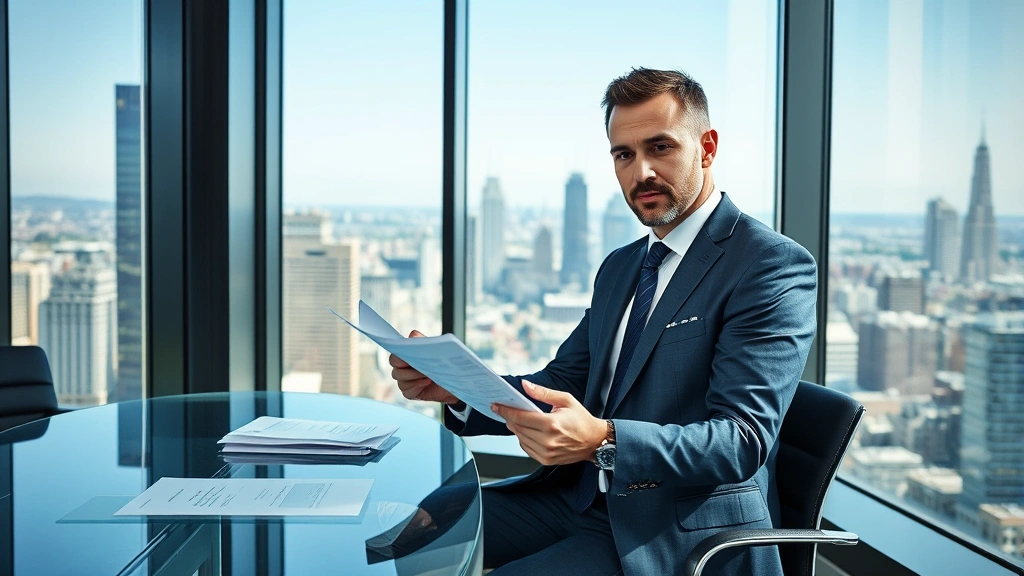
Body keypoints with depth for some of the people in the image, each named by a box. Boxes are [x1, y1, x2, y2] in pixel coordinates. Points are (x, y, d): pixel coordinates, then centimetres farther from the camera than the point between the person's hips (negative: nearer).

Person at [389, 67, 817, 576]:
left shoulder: (775, 265, -12)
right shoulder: (619, 268, 15)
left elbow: (744, 439, -21)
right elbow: (560, 387, 12)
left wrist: (603, 441, -36)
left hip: (680, 532, -7)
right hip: (583, 494, 7)